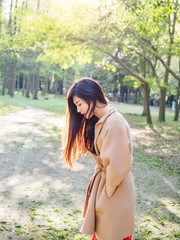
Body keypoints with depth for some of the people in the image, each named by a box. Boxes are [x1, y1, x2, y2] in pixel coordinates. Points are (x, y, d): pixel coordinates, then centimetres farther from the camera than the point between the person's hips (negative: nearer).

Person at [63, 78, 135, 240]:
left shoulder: (115, 123, -25)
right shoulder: (98, 121, 6)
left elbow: (117, 166, -26)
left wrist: (108, 191, -14)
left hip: (114, 194, -8)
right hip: (101, 183, 8)